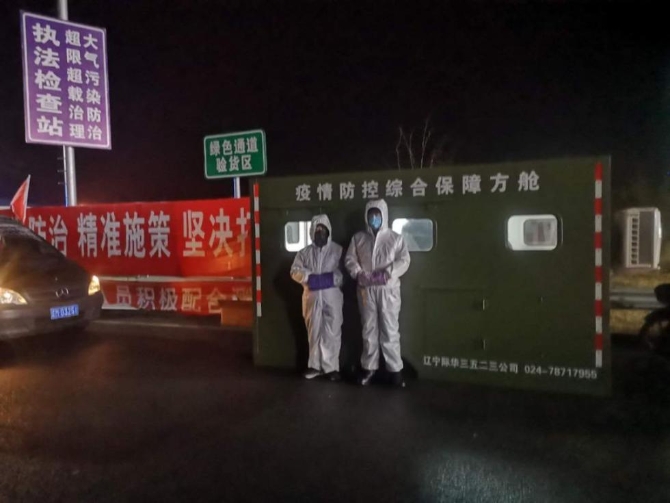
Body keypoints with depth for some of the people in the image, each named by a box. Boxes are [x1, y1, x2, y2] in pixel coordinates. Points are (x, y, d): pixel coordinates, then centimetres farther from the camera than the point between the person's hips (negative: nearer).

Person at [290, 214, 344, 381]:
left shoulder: (338, 250, 5)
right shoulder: (304, 252, 13)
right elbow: (295, 271, 5)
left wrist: (332, 278, -18)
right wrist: (310, 277, -11)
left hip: (332, 295, -2)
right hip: (312, 296, 3)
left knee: (332, 332, -3)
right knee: (314, 331, 8)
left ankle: (331, 367, 4)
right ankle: (315, 365, 17)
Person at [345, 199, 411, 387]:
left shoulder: (396, 238, 5)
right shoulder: (358, 238, 11)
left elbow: (404, 261, -5)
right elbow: (350, 259, 5)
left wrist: (386, 274, -20)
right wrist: (359, 273, -14)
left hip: (388, 289, -2)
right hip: (366, 289, 2)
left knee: (390, 330, -2)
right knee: (369, 329, 8)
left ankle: (395, 369, 7)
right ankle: (369, 367, 18)